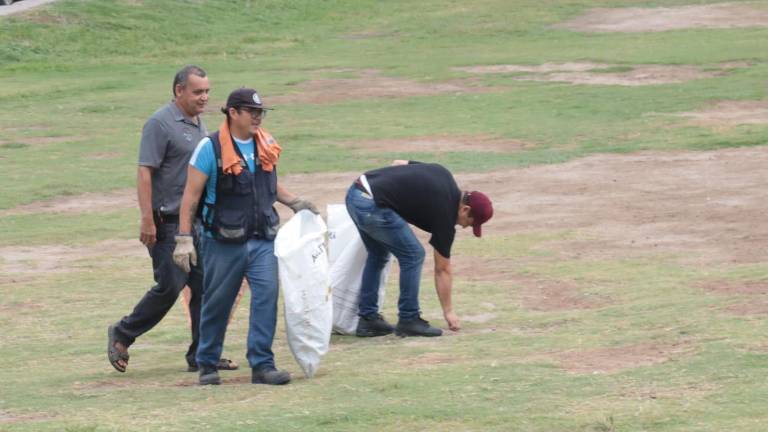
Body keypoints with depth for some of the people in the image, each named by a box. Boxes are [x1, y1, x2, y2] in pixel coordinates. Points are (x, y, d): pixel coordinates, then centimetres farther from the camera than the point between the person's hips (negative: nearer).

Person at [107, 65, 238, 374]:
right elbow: (144, 173, -16)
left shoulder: (199, 125, 15)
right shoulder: (161, 123, -11)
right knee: (170, 286, -8)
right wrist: (147, 221, -22)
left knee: (206, 287, 4)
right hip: (168, 223, -8)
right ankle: (122, 335, 9)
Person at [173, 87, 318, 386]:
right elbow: (191, 195, -8)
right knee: (217, 304, 7)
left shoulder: (266, 145, 7)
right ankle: (207, 365, 23)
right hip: (224, 241, -4)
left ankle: (262, 364, -5)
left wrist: (294, 203, 10)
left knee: (267, 297, -9)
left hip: (262, 240, 4)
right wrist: (184, 239, -12)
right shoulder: (211, 148, -9)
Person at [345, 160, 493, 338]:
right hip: (372, 206, -9)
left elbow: (398, 163, 25)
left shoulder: (443, 175, 15)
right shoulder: (445, 213, -3)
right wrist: (448, 311, 17)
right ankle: (409, 320, 7)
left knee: (378, 255, 22)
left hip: (355, 192, 9)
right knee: (413, 255, 1)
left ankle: (367, 319, 23)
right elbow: (442, 270, 7)